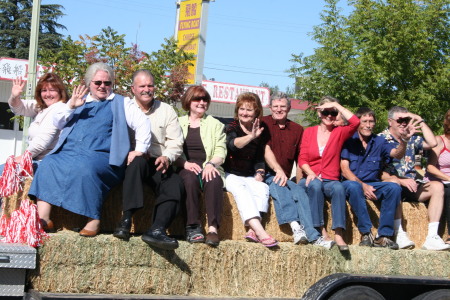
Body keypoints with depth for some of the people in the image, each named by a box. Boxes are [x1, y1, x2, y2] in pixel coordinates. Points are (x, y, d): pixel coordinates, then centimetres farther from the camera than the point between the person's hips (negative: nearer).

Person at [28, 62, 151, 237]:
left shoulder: (120, 103, 17)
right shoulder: (81, 102, 27)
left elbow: (143, 124, 5)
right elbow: (58, 124, 21)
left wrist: (139, 150, -8)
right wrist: (70, 106, 4)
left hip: (101, 155, -4)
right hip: (69, 153, 4)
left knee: (85, 168, -37)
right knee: (48, 164, -24)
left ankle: (94, 221, -30)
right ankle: (43, 219, -28)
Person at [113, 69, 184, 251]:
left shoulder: (166, 110, 16)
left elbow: (176, 142, 9)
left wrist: (167, 157, -13)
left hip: (158, 164, 2)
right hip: (131, 160, -2)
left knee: (175, 184, -28)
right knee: (138, 161, -38)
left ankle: (157, 230, -42)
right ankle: (126, 220, -41)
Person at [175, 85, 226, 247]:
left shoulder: (215, 124, 19)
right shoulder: (178, 123, 18)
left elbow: (221, 151, 6)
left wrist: (211, 164, -16)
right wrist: (185, 163, -16)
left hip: (208, 168, 0)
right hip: (185, 169, 0)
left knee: (214, 180, -35)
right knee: (191, 179, -36)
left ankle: (213, 228, -44)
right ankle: (193, 226, -36)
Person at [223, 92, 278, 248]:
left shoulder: (261, 132, 13)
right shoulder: (231, 128, 0)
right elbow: (233, 144, -24)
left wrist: (259, 173, -4)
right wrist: (251, 137, -42)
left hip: (249, 177, 4)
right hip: (230, 175, -4)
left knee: (262, 188, -28)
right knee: (240, 189, -34)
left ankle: (253, 231, -42)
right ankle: (260, 231, -50)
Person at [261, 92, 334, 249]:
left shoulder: (297, 129, 19)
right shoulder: (263, 123, 6)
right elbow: (265, 150, -9)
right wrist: (278, 171, -24)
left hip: (285, 178, 3)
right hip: (266, 175, -3)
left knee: (300, 192, -27)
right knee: (278, 185, -35)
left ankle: (314, 237, -40)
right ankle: (295, 226, -49)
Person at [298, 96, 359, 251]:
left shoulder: (339, 132, 11)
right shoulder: (309, 132, 14)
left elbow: (355, 122, -11)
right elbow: (302, 159, 5)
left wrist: (336, 105, -4)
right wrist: (311, 174, -15)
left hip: (331, 180, 0)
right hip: (310, 179, 0)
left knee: (339, 188, -34)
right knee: (315, 185, -35)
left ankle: (338, 233, -40)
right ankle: (321, 231, -35)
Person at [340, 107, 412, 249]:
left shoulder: (379, 142, 11)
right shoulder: (349, 140, 2)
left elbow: (397, 154, -8)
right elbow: (345, 170, -6)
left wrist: (403, 141, -30)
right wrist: (362, 185, -19)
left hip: (373, 185, 3)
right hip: (351, 182, -3)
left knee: (394, 187, -26)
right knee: (354, 186, -38)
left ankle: (383, 235, -27)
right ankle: (366, 233, -32)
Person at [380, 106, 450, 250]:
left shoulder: (412, 139, 21)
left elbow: (432, 143, 2)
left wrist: (420, 121, 5)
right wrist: (401, 180, -23)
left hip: (411, 187, 6)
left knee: (437, 186, -19)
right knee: (393, 182, -39)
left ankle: (432, 237, -29)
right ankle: (399, 234, -40)